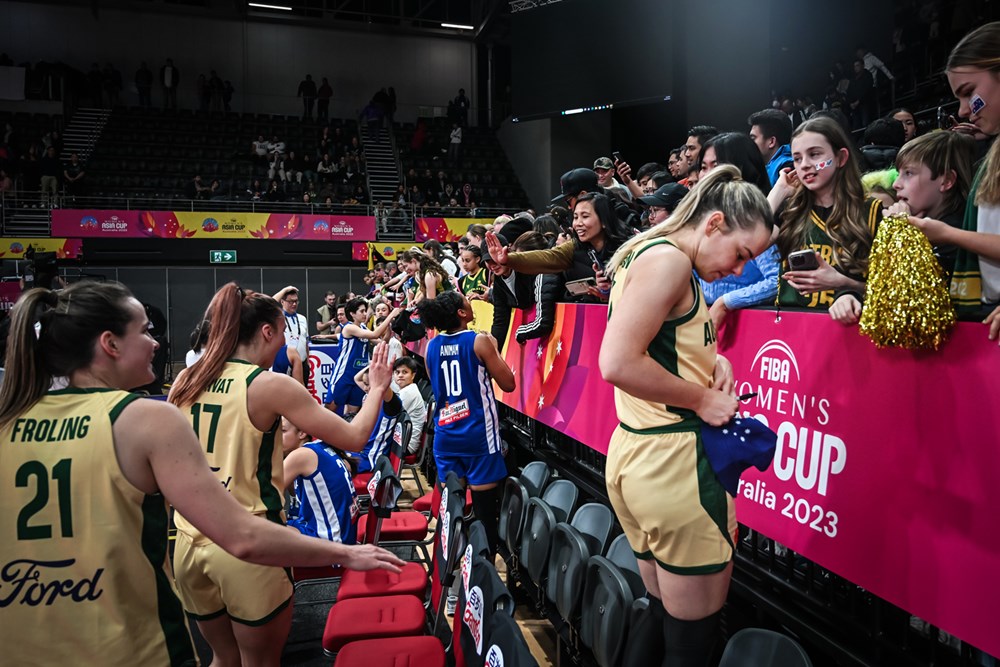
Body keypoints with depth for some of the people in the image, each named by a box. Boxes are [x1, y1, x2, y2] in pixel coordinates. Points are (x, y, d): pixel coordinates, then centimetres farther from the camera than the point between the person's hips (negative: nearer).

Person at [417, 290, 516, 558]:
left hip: (445, 434, 5)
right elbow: (508, 384, -5)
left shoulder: (432, 347, 5)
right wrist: (494, 349, 7)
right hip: (477, 434, -5)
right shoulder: (479, 341, -10)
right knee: (485, 507, 2)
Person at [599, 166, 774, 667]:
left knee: (660, 616, 22)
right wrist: (702, 398, -13)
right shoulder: (669, 258, -15)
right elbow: (618, 363, -25)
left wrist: (709, 360, 8)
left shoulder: (647, 253, 15)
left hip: (633, 452, 10)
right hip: (674, 461, -10)